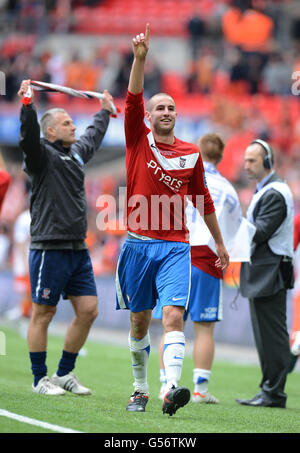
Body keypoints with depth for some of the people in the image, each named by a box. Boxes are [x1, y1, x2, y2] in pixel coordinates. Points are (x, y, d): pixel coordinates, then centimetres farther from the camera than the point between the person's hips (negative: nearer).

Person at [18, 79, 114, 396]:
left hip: (77, 249, 8)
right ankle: (40, 379, 6)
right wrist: (27, 103, -39)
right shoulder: (43, 154, -5)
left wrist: (105, 111, 52)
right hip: (49, 248, -8)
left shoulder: (77, 152, 18)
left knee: (88, 310, 4)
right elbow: (28, 136, -26)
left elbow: (93, 136, 39)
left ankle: (65, 373, 16)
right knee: (43, 313, -1)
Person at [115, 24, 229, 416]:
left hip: (176, 247, 0)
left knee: (173, 315, -17)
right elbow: (133, 100, -11)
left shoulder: (191, 154, 9)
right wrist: (140, 57, -24)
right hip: (139, 244, 0)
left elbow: (203, 200, 19)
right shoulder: (139, 141, 5)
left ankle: (171, 389, -29)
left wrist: (219, 242, 24)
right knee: (140, 322, 7)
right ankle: (140, 390, 21)